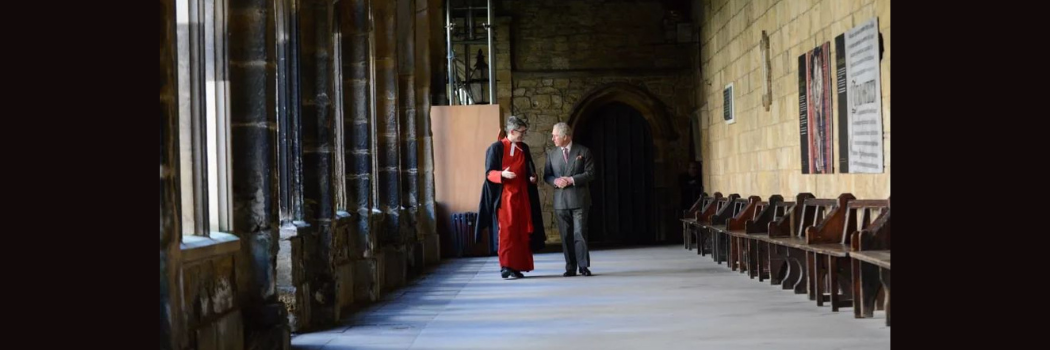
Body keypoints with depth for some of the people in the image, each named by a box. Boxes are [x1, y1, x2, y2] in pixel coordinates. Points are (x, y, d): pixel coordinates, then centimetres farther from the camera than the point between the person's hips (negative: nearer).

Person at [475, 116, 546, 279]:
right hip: (505, 196, -6)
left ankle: (518, 266, 9)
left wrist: (533, 176, -2)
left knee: (522, 231, 4)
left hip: (522, 195, 6)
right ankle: (506, 266, -6)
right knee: (507, 230, -8)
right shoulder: (497, 148, -5)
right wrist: (502, 174, -27)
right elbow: (489, 172, -7)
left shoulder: (524, 148, 12)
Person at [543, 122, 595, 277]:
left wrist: (572, 180, -14)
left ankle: (583, 266, -1)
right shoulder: (551, 154, 12)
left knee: (580, 233, -7)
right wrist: (555, 181, -10)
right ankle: (570, 267, 9)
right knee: (566, 235, 4)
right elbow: (547, 176, 12)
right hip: (560, 200, 3)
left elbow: (590, 173, -3)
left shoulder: (583, 152, 2)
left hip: (579, 200, -3)